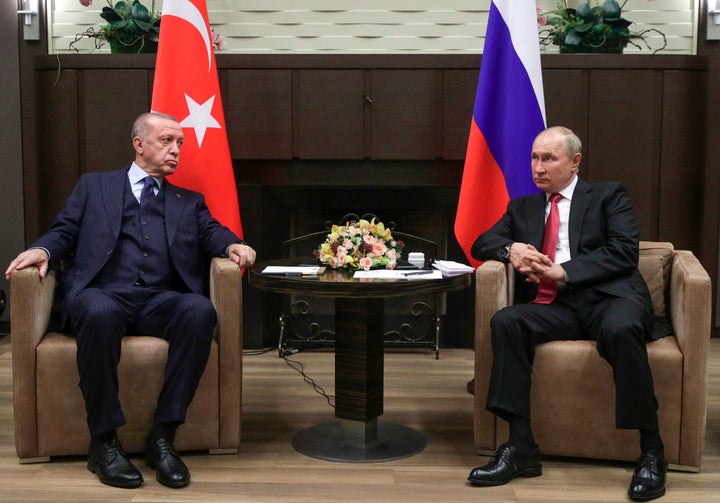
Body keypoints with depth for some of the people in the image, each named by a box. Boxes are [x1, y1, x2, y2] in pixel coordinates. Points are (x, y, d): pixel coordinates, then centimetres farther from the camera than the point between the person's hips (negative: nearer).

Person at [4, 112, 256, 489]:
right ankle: (103, 442, -25)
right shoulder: (94, 186, 23)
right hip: (102, 294, -2)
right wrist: (42, 249, -9)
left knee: (200, 310, -32)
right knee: (100, 312, -38)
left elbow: (212, 233, 13)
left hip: (161, 301, 2)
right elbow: (65, 231, 15)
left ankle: (162, 437, -25)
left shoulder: (190, 202, 28)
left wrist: (233, 245, -11)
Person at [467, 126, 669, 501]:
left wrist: (563, 271, -12)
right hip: (556, 306, 4)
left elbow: (624, 252, -1)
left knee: (622, 329, -37)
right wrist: (511, 249, -4)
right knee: (505, 321, -27)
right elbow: (481, 244, 20)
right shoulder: (522, 207, 26)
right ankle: (521, 447, -26)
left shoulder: (608, 196, 14)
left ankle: (651, 452, -24)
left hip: (608, 297, -3)